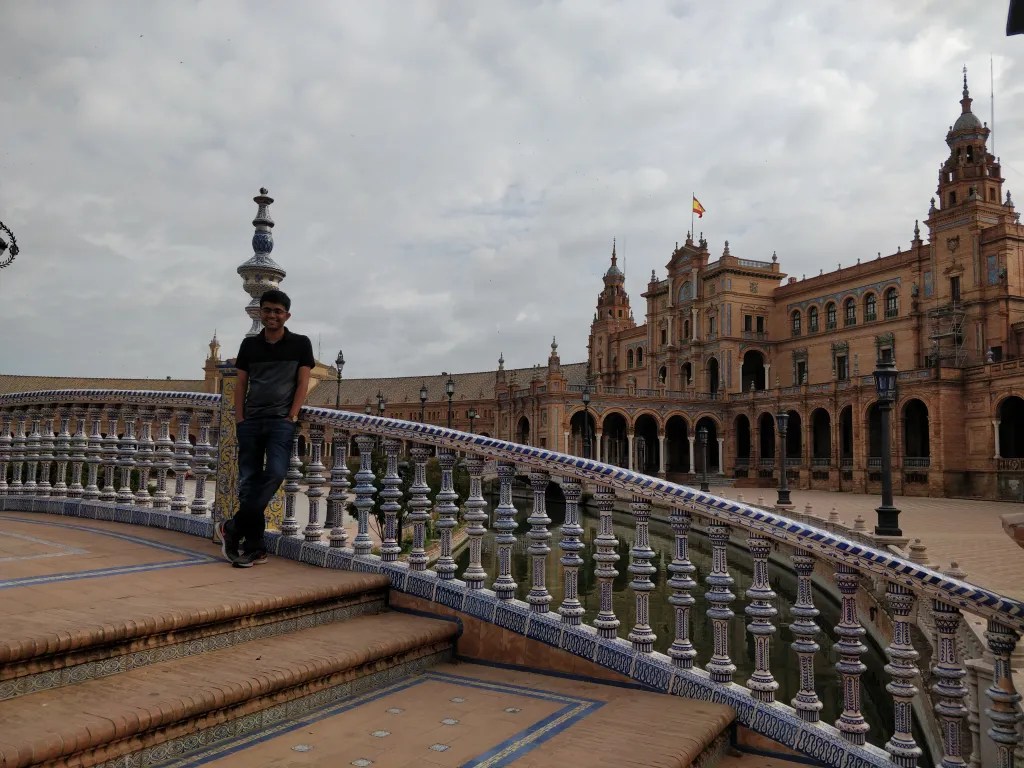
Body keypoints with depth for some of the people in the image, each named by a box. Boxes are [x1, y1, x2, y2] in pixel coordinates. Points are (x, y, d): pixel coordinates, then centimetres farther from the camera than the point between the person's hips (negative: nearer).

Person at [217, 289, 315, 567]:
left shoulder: (300, 344, 6)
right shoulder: (249, 344, 13)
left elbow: (303, 382, 2)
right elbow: (241, 384, 12)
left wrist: (292, 416, -7)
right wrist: (239, 419, 2)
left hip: (281, 421, -3)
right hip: (250, 421, 3)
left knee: (275, 473, -21)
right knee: (248, 482, 1)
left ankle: (233, 528, -7)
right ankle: (254, 548, 9)